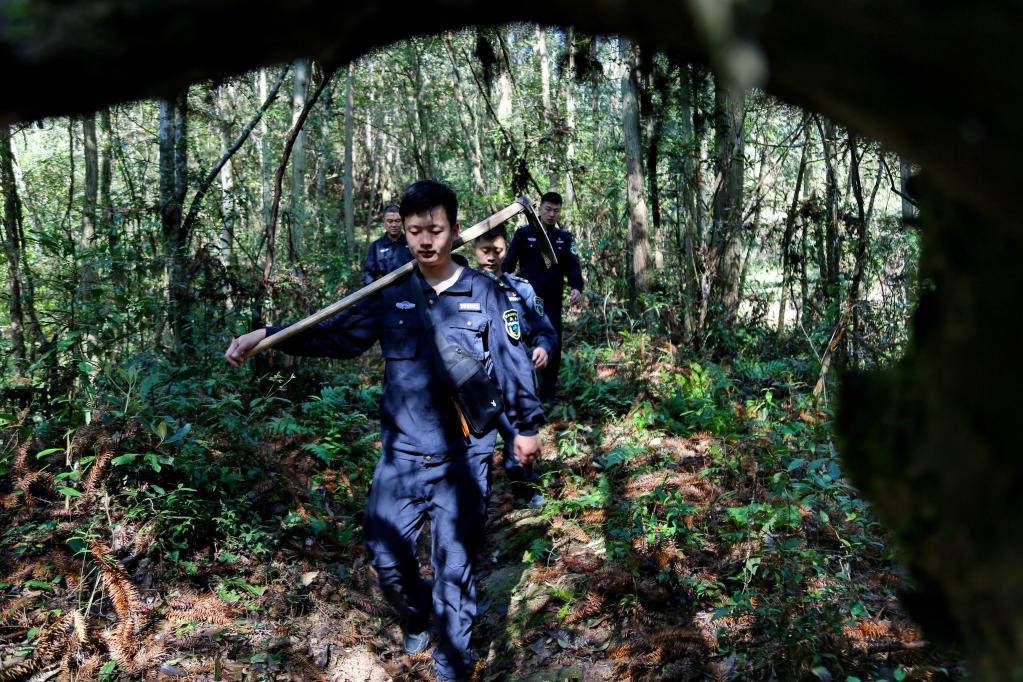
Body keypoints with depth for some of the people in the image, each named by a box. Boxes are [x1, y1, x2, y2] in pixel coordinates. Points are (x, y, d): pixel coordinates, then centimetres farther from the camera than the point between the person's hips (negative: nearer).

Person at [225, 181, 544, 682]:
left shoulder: (484, 294, -5)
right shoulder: (391, 294, 1)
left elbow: (512, 364, 2)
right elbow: (336, 335, 3)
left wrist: (527, 425, 9)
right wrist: (266, 336, -8)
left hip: (463, 460, -2)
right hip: (401, 455, 3)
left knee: (454, 566, 6)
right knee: (385, 553, 9)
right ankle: (416, 617, 43)